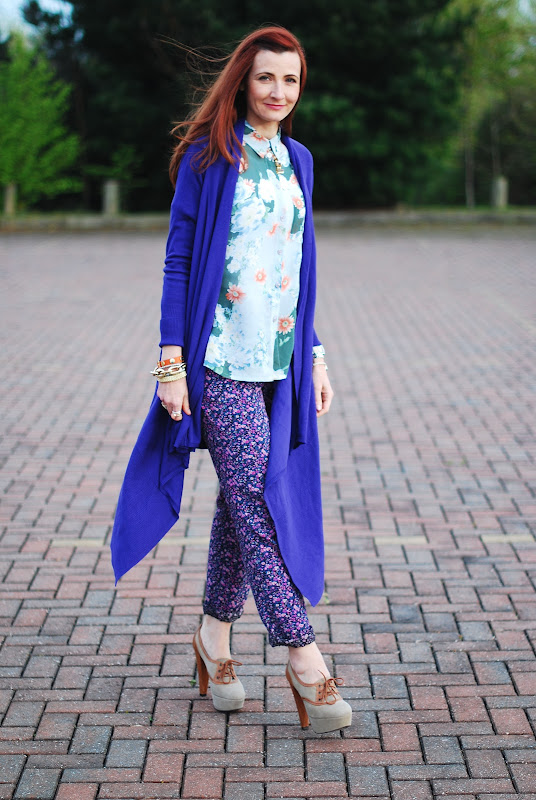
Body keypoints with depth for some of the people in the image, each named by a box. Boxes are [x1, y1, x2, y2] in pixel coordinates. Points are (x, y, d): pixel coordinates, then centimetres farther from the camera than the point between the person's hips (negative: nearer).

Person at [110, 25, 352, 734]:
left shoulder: (297, 160, 14)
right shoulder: (208, 155, -3)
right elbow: (178, 259, -4)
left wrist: (314, 353, 15)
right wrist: (171, 360, -10)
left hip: (279, 361, 6)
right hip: (220, 359, -6)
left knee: (244, 500, 11)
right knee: (254, 503, -7)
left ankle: (215, 635, 26)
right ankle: (303, 658, -5)